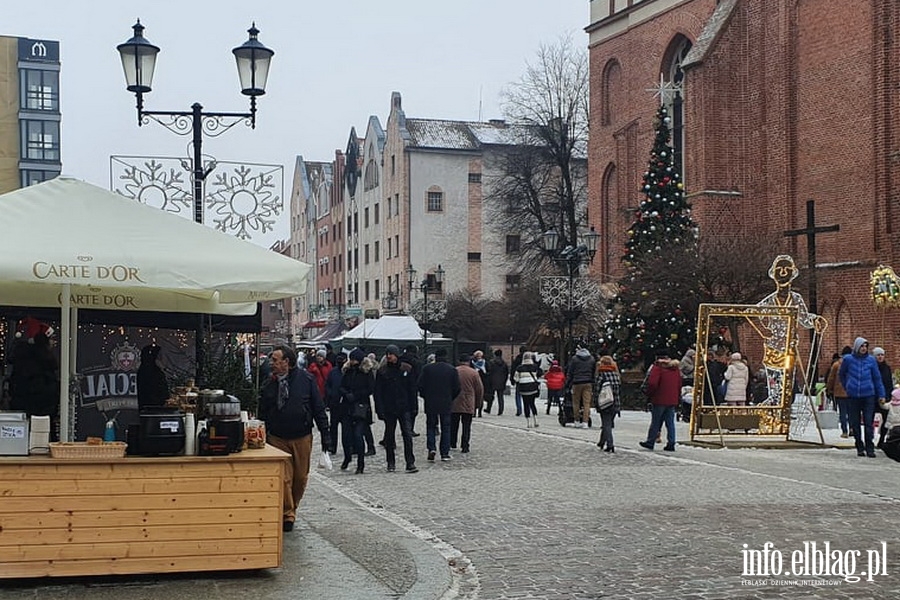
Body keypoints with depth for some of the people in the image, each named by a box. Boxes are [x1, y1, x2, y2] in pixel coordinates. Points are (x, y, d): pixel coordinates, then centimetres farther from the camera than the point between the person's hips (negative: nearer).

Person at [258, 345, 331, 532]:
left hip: (302, 438, 0)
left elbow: (318, 408, -3)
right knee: (284, 478, -3)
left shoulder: (305, 379, -6)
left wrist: (325, 434, -4)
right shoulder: (269, 383, -1)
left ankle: (292, 508, 30)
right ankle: (287, 514, 8)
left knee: (301, 478, 10)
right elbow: (263, 413, 5)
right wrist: (262, 438, 1)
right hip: (277, 438, 0)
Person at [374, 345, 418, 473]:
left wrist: (412, 407, 1)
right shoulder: (382, 371, 2)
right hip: (389, 409, 1)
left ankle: (410, 463, -5)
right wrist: (380, 409, -7)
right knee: (389, 436, 7)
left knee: (407, 435, -7)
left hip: (404, 408, 0)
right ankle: (391, 464, 16)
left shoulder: (407, 369, 3)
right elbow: (377, 392, 1)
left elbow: (412, 390, 7)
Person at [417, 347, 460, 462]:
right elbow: (457, 389, -2)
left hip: (430, 404, 0)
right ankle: (445, 453, 7)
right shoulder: (452, 370, -3)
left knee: (431, 426, 10)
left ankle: (431, 448, -9)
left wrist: (425, 396, 12)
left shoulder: (427, 368, -4)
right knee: (445, 428, 8)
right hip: (446, 404, 0)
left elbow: (420, 386, -5)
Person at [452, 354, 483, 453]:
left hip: (454, 404, 1)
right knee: (466, 426, 3)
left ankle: (452, 444, 24)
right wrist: (478, 402, 13)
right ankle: (465, 446, -1)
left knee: (453, 424, 15)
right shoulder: (474, 373, -4)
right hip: (468, 404, -1)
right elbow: (480, 389, 0)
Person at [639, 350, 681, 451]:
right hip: (672, 401, 6)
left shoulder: (657, 368, -10)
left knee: (655, 422, 3)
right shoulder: (675, 368, 12)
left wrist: (649, 393, -3)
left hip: (659, 400, -6)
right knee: (670, 422, 6)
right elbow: (679, 384, 14)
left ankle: (650, 442, 11)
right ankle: (671, 444, 2)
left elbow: (652, 383, -19)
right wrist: (677, 396, 19)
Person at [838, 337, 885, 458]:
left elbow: (877, 378, 8)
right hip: (853, 397, 0)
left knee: (869, 423, -5)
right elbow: (841, 374, 17)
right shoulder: (848, 359, 1)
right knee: (855, 423, 5)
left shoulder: (871, 360, 3)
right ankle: (860, 448, 16)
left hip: (868, 395, 0)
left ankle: (870, 448, 1)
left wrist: (881, 395, 6)